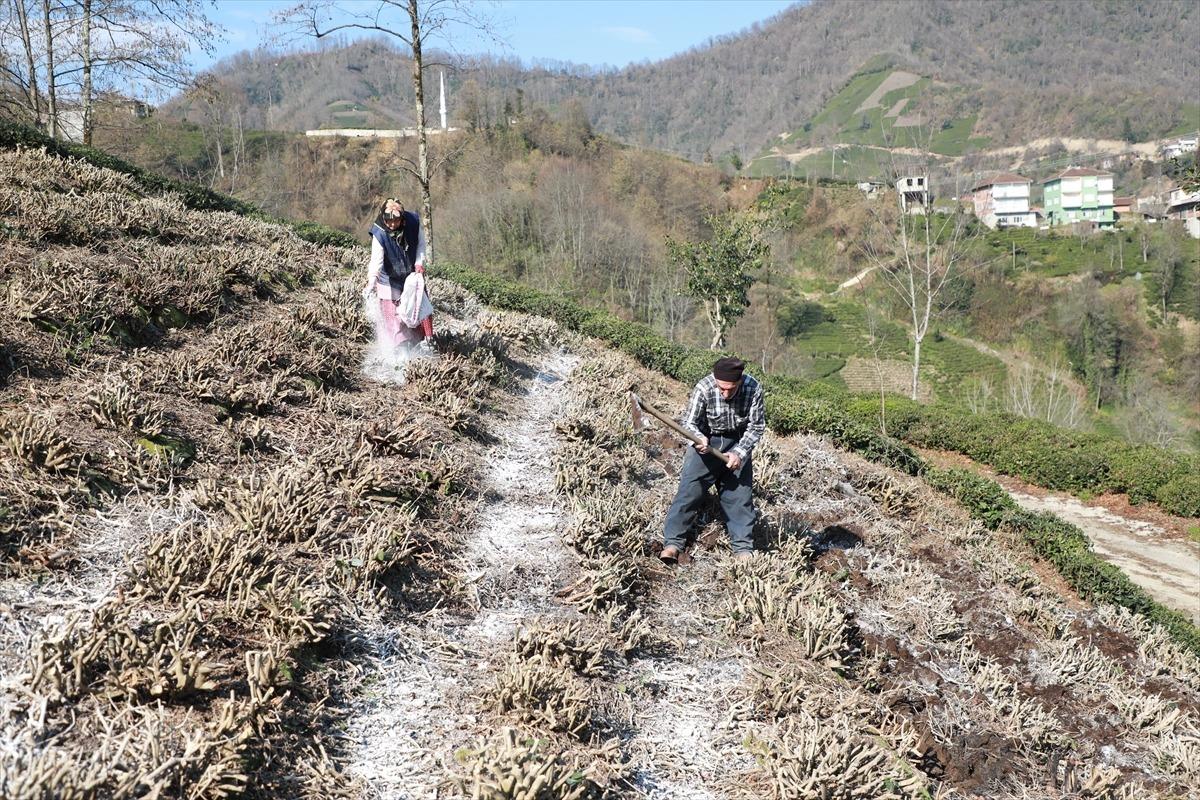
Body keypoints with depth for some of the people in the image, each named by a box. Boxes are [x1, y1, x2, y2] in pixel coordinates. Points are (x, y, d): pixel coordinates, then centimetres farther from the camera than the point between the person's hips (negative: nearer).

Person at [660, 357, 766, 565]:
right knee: (689, 489, -10)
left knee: (740, 492, 1)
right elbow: (689, 422, -19)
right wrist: (699, 438, -40)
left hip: (738, 442, 2)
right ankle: (673, 543, -7)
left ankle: (743, 547, 11)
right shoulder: (704, 388, -27)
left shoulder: (753, 389, -23)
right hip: (706, 440, -1)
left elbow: (757, 425, -13)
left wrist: (739, 452, -23)